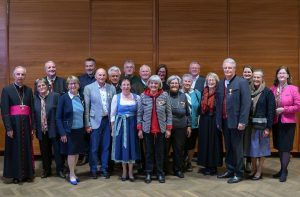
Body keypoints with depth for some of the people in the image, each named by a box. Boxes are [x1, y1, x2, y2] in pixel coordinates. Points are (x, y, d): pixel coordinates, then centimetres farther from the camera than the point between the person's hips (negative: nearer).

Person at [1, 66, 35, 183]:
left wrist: (33, 126, 3)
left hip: (26, 123, 3)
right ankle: (15, 175, 15)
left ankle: (27, 174, 19)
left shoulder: (28, 90, 9)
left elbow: (32, 109, 9)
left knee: (27, 149, 8)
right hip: (13, 123, -3)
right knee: (14, 149, 4)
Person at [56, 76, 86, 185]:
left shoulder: (81, 98, 4)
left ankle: (72, 173, 26)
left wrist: (85, 127, 6)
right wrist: (62, 133, -14)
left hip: (80, 130, 5)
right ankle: (72, 175, 16)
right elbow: (58, 117, -10)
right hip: (69, 131, -4)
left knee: (77, 152, 11)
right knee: (71, 152, 3)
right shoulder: (63, 98, -10)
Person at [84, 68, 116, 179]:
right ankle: (93, 170, 19)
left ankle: (104, 169, 22)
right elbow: (86, 107, -4)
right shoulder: (88, 88, -3)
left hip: (108, 121, 3)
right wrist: (87, 124, -8)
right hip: (95, 121, -3)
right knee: (94, 148, 4)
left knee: (106, 147, 10)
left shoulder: (112, 88, 5)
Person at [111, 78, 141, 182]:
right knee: (122, 147, 6)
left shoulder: (136, 97, 1)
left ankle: (130, 171, 17)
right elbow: (113, 114, 1)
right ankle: (124, 171, 20)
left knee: (132, 147, 5)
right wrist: (113, 128, -1)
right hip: (120, 125, 0)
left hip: (132, 125, 1)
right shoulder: (116, 97, -1)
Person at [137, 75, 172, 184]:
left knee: (160, 152, 8)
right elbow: (139, 113, 2)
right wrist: (139, 129, -2)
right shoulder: (143, 96, -1)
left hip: (161, 129, 0)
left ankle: (160, 173, 20)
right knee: (149, 152, 8)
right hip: (147, 129, 0)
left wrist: (168, 128, -3)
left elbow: (169, 113, 0)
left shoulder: (164, 95, -2)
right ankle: (148, 173, 19)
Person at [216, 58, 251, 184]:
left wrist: (242, 121, -18)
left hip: (236, 121, -6)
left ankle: (238, 173, 14)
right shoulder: (220, 83, 12)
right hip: (224, 121, 6)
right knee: (228, 148, 15)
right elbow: (218, 103, 12)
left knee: (237, 148, 3)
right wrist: (218, 120, 8)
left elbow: (246, 103, -13)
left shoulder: (242, 82, -7)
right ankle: (230, 170, 27)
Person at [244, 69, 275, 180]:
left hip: (262, 124, -4)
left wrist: (268, 127, -13)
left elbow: (271, 110, -9)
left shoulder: (268, 92, -7)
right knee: (252, 147, 11)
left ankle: (259, 171, 15)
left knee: (261, 148, 4)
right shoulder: (249, 91, 5)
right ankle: (253, 169, 25)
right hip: (250, 124, 4)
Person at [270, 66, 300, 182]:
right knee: (279, 147, 11)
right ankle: (282, 169, 24)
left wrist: (284, 109, -14)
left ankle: (284, 171, 10)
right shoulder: (273, 89, 3)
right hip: (276, 122, 4)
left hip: (288, 122, -4)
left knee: (286, 147, -2)